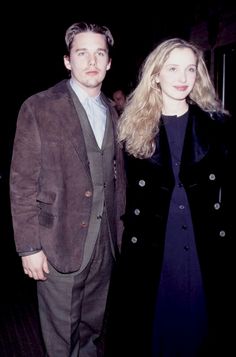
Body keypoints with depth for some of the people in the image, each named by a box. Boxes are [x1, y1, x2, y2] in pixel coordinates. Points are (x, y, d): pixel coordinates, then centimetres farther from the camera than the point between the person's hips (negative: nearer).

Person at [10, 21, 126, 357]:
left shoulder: (112, 113, 9)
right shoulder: (38, 108, -8)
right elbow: (22, 184, -9)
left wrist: (118, 232, 11)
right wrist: (29, 247, -12)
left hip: (104, 246, 5)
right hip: (60, 245, -4)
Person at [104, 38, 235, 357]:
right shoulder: (134, 127, 3)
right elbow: (121, 192, 3)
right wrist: (130, 236, -1)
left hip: (207, 250, 1)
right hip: (149, 249, 0)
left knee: (200, 329, 13)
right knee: (151, 329, 13)